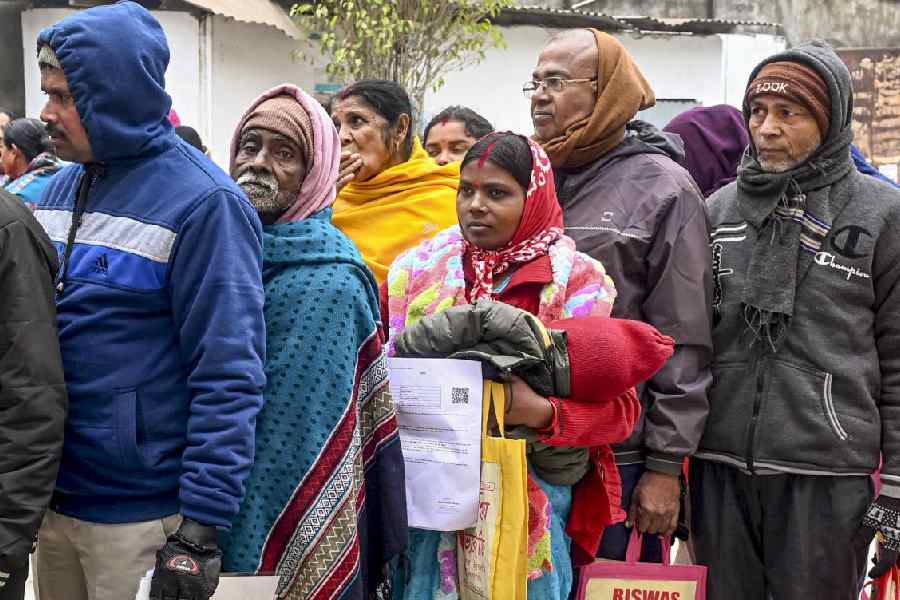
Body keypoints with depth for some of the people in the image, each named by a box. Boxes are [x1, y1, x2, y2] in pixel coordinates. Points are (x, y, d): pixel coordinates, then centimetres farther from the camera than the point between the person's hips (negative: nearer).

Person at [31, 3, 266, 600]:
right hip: (50, 497, 7)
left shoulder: (202, 203, -15)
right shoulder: (58, 190, 7)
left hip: (142, 518, -6)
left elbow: (228, 377, -18)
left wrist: (200, 527, -20)